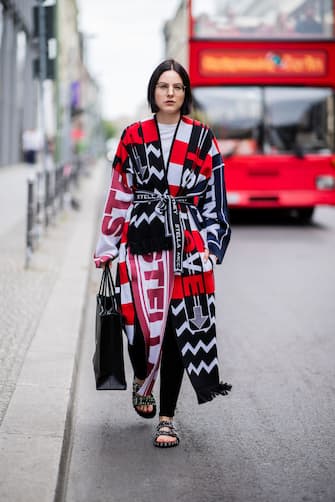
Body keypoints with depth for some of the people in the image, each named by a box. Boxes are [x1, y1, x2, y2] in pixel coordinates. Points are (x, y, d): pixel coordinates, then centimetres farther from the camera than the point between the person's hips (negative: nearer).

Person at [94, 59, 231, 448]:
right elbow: (119, 194, 11)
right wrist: (107, 248, 10)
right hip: (141, 241, 0)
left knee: (178, 325, -4)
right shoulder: (133, 137, 9)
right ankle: (143, 380, 29)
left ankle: (167, 416, 5)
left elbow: (214, 197, 8)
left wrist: (210, 247, 1)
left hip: (186, 244, 0)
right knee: (143, 321, -6)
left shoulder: (202, 138, 7)